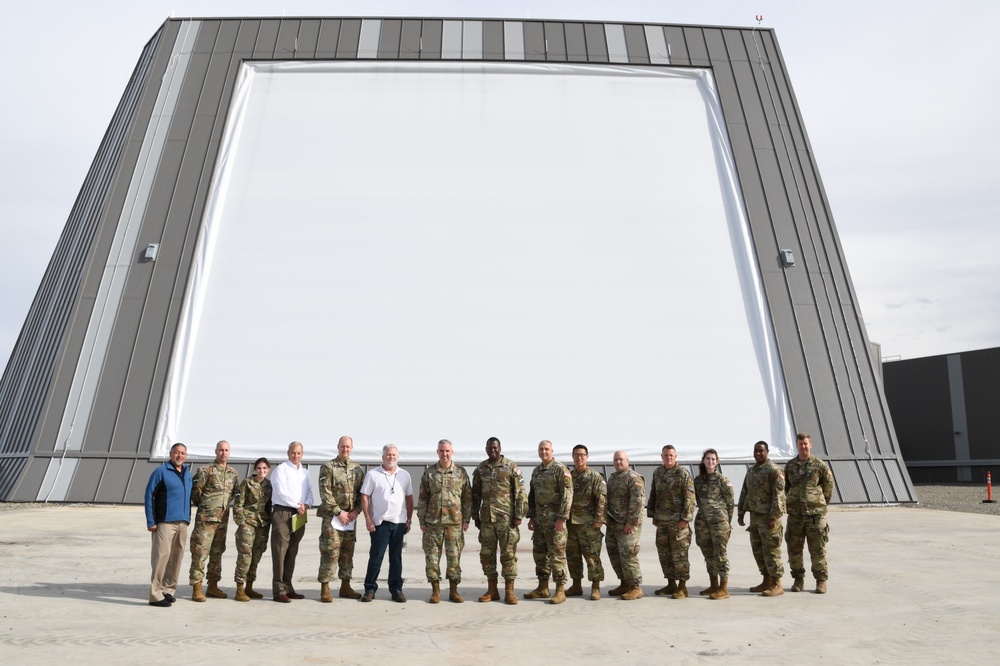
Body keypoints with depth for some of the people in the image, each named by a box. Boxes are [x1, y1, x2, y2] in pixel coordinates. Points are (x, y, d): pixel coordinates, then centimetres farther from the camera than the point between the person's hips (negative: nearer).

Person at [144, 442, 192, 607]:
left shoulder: (187, 473, 14)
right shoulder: (161, 471, -4)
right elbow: (148, 496, -6)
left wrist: (188, 518, 11)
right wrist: (150, 522, -11)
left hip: (182, 522, 6)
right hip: (165, 522, -6)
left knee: (176, 557, 9)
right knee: (161, 556, -8)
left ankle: (168, 590, 20)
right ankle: (155, 595, -2)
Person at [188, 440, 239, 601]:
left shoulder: (233, 473, 10)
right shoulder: (206, 471, -7)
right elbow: (195, 491, -5)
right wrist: (202, 505, 4)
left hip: (223, 520, 6)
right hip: (206, 519, -6)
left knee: (217, 553, 13)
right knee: (200, 553, -5)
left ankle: (213, 586, 23)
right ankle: (197, 588, 3)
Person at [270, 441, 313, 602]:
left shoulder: (305, 472, 16)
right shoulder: (281, 469, -4)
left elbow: (309, 492, 13)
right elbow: (281, 492, -13)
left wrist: (306, 504, -7)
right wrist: (298, 505, -10)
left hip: (299, 515, 6)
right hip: (282, 513, -6)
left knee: (292, 552, 10)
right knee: (280, 552, -6)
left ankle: (288, 587, 17)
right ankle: (279, 590, -2)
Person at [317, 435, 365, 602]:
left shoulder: (358, 469, 10)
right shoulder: (328, 468, -4)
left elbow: (362, 493, 11)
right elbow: (325, 493, -10)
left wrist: (356, 510, -3)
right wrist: (339, 512, -13)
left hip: (351, 518, 5)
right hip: (332, 517, -5)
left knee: (348, 553, 11)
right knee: (330, 553, -5)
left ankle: (345, 587, 21)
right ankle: (325, 589, 5)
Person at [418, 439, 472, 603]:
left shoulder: (461, 472, 3)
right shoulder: (429, 473, 4)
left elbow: (467, 498, 5)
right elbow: (423, 499, 6)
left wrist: (466, 519, 0)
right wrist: (422, 521, 2)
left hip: (455, 522, 0)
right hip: (433, 522, 1)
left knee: (454, 556, 5)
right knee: (432, 556, 4)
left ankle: (453, 591, 17)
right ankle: (435, 591, 17)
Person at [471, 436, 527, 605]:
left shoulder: (511, 467, -4)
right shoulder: (480, 469, 9)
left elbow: (520, 493, -5)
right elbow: (475, 494, 15)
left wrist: (519, 515, -10)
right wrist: (475, 516, 12)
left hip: (506, 518, -4)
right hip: (486, 518, 4)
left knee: (508, 554, -1)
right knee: (486, 554, 8)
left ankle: (509, 591, 9)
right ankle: (492, 590, 20)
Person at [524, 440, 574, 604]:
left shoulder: (560, 469, -9)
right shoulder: (536, 471, 15)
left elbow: (567, 494, -15)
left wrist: (562, 517, -19)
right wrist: (531, 516, 15)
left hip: (555, 518, -8)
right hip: (539, 519, 8)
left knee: (557, 554, -4)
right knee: (539, 553, 12)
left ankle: (560, 591, 3)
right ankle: (542, 588, 22)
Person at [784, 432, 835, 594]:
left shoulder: (819, 465, -3)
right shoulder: (790, 465, 7)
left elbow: (829, 485, 5)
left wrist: (821, 503, 7)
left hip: (815, 513, -3)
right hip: (795, 514, 3)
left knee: (818, 549, 2)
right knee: (794, 549, 7)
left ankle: (821, 581, 15)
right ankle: (798, 579, 19)